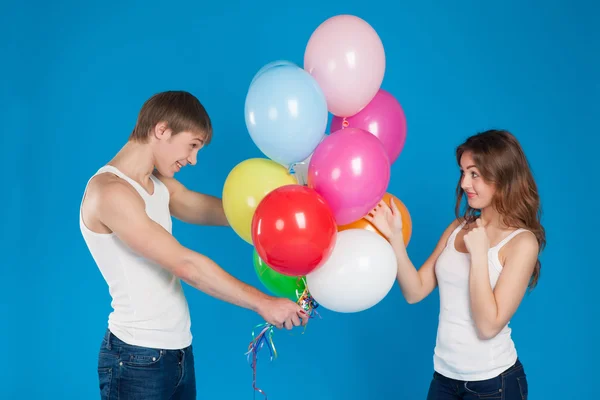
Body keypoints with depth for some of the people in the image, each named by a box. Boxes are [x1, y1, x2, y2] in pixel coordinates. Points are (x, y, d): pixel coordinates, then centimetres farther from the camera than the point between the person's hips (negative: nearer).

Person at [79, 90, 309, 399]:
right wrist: (262, 303, -20)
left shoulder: (160, 185, 10)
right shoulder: (109, 191, -18)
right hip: (138, 358, -8)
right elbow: (185, 265, -22)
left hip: (179, 350, 8)